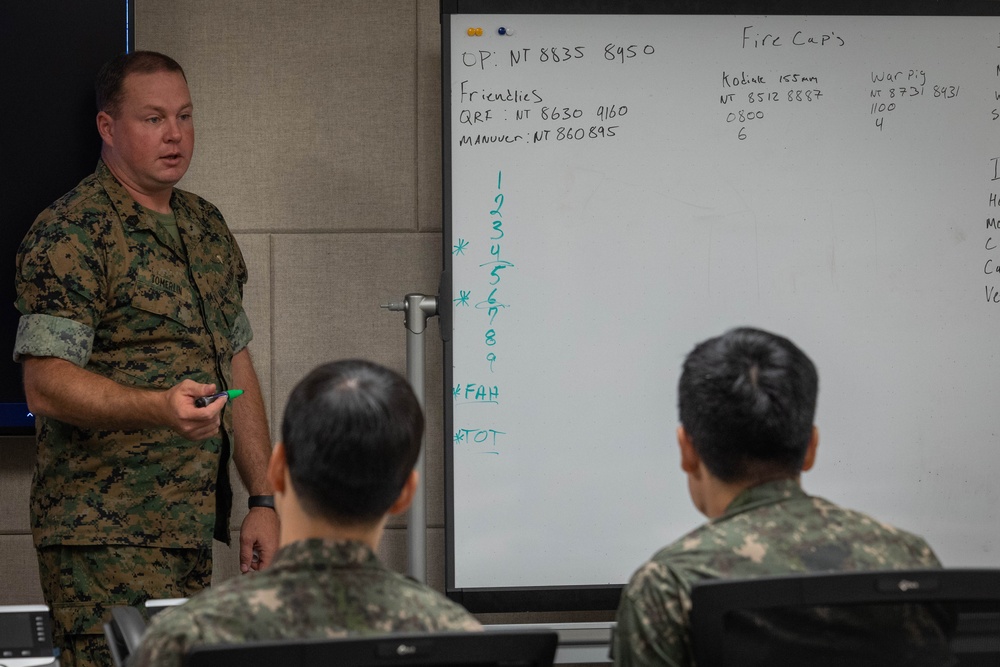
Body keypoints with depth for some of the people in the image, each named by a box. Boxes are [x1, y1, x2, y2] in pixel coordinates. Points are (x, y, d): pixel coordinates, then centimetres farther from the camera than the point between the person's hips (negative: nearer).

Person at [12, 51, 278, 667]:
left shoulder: (208, 227, 16)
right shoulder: (71, 234, -9)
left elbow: (237, 368, 20)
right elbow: (46, 384, -17)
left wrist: (264, 501, 13)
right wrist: (162, 407, -32)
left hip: (189, 534, 7)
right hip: (107, 541, -7)